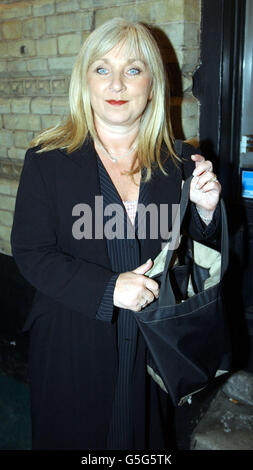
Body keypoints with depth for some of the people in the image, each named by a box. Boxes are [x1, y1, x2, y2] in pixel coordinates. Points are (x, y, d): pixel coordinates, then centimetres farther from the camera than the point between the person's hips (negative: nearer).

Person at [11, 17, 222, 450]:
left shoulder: (180, 163, -2)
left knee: (147, 440, 21)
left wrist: (205, 210, -15)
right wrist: (108, 288, -23)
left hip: (153, 346, 2)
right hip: (72, 350, -1)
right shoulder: (48, 159, -9)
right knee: (74, 435, 18)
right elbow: (30, 254, -11)